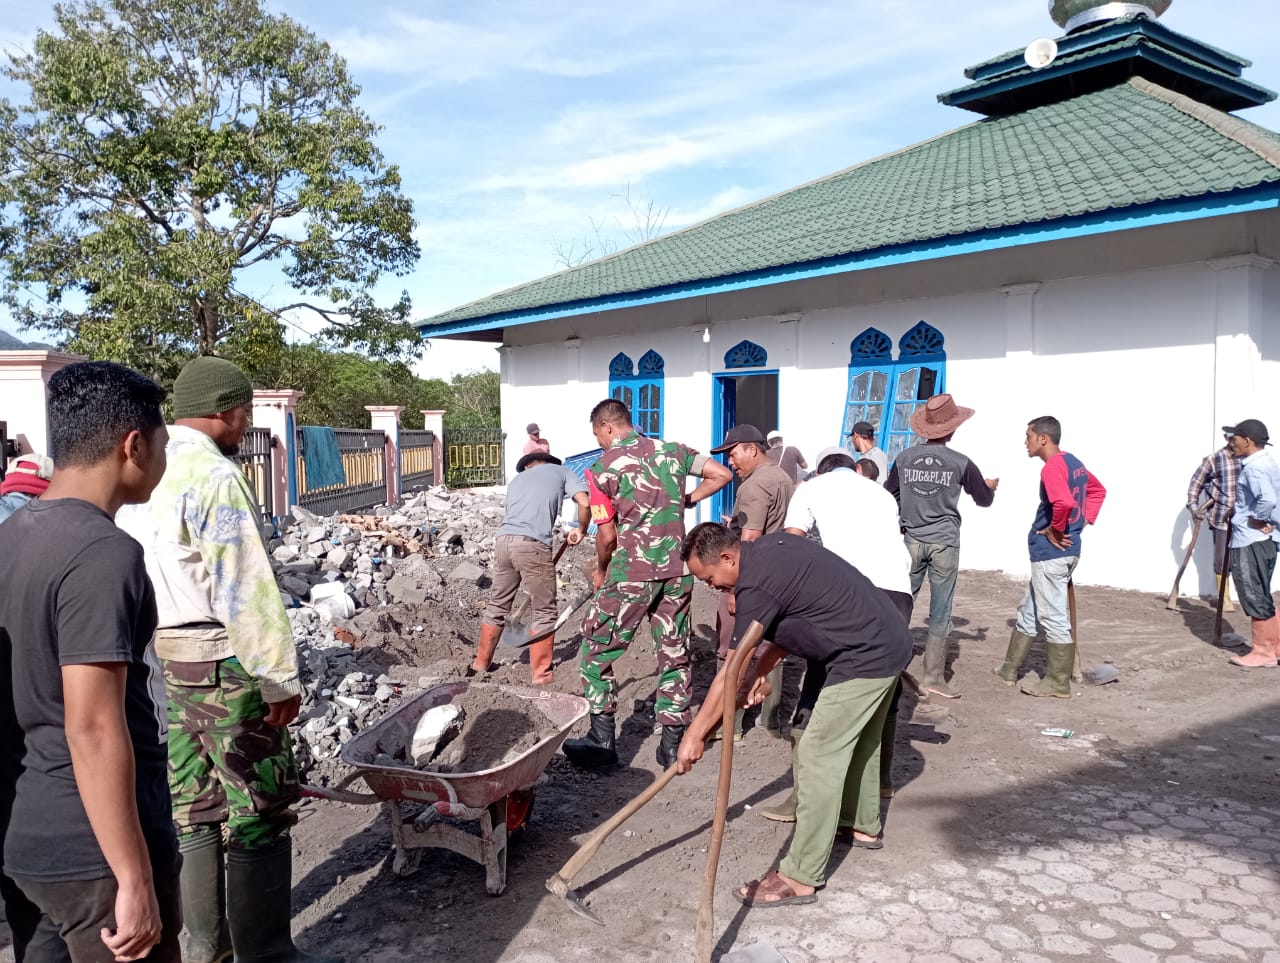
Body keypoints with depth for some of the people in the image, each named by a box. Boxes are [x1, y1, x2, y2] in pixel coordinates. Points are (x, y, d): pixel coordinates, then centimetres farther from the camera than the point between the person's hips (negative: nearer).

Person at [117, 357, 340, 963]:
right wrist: (280, 678, -17)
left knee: (195, 806, 17)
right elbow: (245, 590, -21)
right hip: (225, 663, -9)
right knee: (259, 808, 1)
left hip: (165, 662, 9)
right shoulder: (214, 476, -17)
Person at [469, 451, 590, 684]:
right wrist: (580, 531, 18)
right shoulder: (561, 471, 17)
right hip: (532, 544, -5)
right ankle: (540, 675, 10)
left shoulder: (516, 479, 31)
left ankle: (480, 665, 32)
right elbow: (585, 504, 1)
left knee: (497, 606, 20)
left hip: (504, 540, 5)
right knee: (545, 612, 7)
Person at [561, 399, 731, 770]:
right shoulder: (671, 450, 8)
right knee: (674, 653, 12)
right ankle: (672, 745, 17)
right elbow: (721, 473, 10)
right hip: (677, 569, 5)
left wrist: (601, 571, 13)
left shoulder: (604, 467, -5)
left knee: (598, 648, 11)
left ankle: (602, 739, 12)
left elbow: (607, 535, -5)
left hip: (631, 572, -5)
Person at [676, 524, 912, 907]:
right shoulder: (769, 548, 7)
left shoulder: (757, 584, -21)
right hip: (889, 639, 10)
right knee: (860, 742, 26)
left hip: (865, 657, -10)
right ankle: (864, 826, 46)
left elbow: (730, 674, -16)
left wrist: (695, 736, -8)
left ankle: (800, 878, 1)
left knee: (819, 759, -6)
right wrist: (761, 669, 6)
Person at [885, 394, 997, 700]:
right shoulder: (960, 462, -6)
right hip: (944, 543, -2)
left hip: (912, 540, 3)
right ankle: (933, 677, 6)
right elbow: (983, 499, 7)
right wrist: (991, 486, 29)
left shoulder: (904, 458, 0)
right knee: (940, 612, 3)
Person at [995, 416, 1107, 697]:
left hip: (1051, 552, -10)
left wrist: (1055, 530, -18)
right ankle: (1010, 669, 28)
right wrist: (1083, 521, 17)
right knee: (1029, 610, 19)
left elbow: (1064, 503, -35)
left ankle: (1059, 683, 10)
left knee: (1053, 616, 0)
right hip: (1068, 549, 10)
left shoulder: (1052, 467, -19)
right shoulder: (1074, 462, 12)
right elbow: (1098, 490, 26)